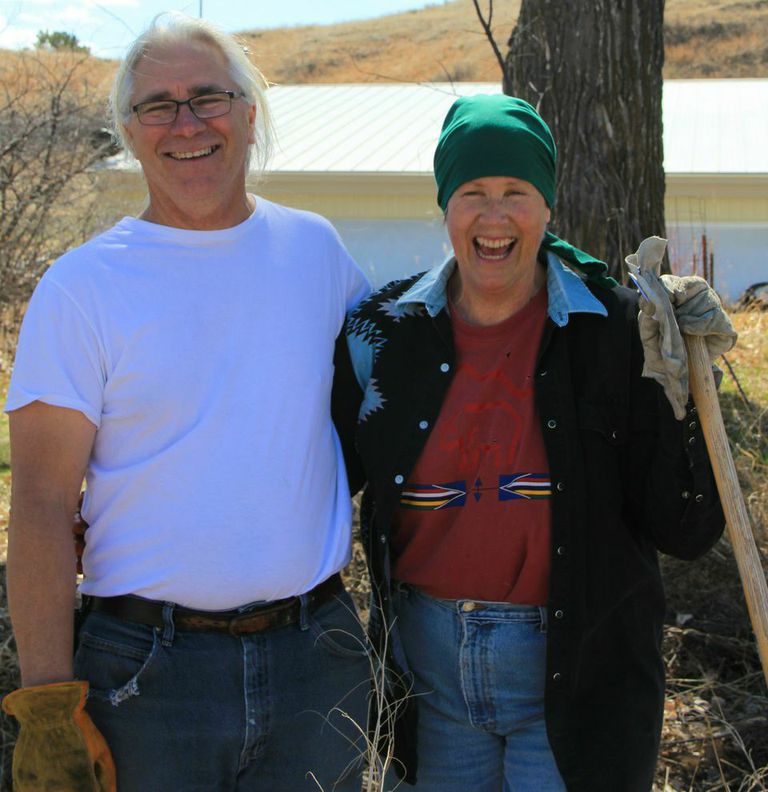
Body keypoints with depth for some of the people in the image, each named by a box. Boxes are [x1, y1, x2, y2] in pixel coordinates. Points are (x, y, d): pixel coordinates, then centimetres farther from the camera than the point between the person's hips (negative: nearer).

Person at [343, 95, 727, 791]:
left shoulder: (615, 332, -9)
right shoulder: (388, 333, -2)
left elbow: (682, 534, -11)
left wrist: (684, 401, -22)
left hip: (575, 675, -2)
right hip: (430, 666, 3)